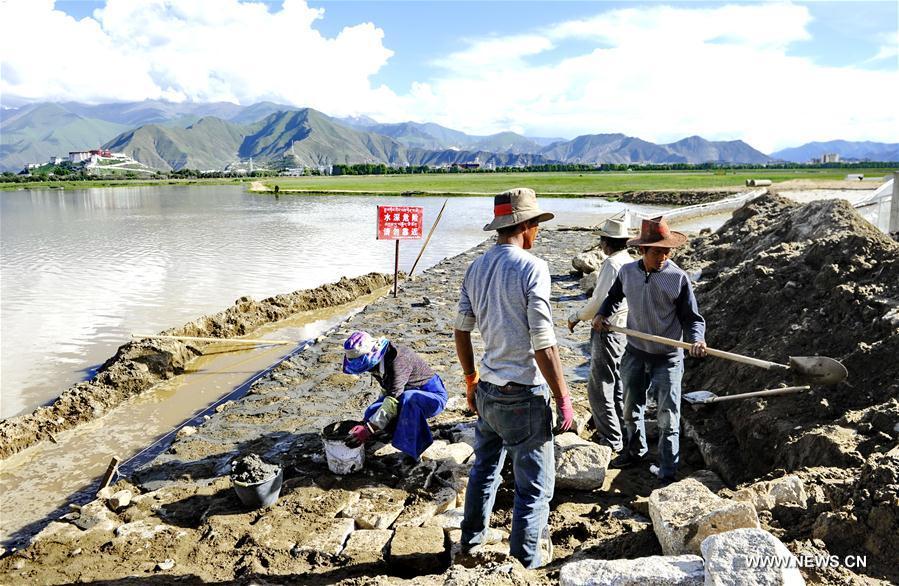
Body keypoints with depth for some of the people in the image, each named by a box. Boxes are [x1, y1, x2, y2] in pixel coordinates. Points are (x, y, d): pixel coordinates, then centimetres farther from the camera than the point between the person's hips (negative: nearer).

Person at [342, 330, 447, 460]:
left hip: (433, 395, -8)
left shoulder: (398, 360, -32)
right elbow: (388, 391, 11)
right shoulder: (378, 362, -4)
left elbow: (393, 400, -38)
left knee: (408, 399, -41)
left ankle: (413, 449, -25)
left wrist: (368, 430, -42)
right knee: (372, 413, -12)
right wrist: (367, 422, 10)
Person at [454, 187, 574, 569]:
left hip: (487, 391, 8)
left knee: (484, 470, 24)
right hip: (523, 395, -7)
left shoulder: (476, 267, 5)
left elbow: (461, 330, 10)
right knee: (535, 484, 9)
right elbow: (543, 344, -19)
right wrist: (563, 398, -11)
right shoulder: (531, 267, -16)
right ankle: (526, 562, 21)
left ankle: (471, 542, 40)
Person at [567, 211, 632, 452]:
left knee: (599, 388, -1)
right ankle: (622, 433, 31)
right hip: (623, 330, 10)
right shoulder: (630, 263, 8)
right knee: (617, 386, 20)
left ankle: (611, 440, 6)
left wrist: (576, 316, -3)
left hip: (607, 331, -10)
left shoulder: (612, 264, -20)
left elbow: (598, 302, -19)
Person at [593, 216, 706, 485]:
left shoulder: (678, 277, -14)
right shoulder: (627, 272, -5)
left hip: (667, 357, -4)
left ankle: (667, 474, 16)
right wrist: (602, 314, -2)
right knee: (631, 409, 21)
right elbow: (614, 297, 16)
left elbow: (691, 317, -9)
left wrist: (696, 340, -28)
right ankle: (635, 450, 46)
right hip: (635, 353, 4)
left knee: (668, 418, 2)